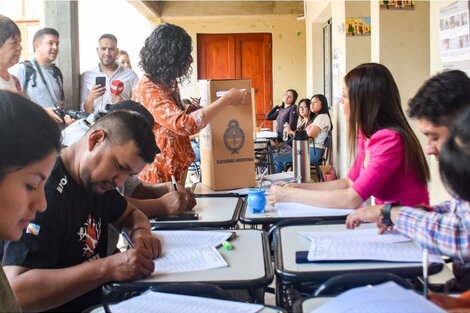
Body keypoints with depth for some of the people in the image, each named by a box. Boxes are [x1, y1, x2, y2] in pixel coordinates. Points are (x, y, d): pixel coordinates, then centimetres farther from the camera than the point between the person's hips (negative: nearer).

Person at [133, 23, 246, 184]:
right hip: (158, 177, -9)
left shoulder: (169, 84, 9)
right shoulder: (147, 89, -22)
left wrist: (189, 109, 3)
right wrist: (227, 99, -26)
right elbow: (184, 125, -34)